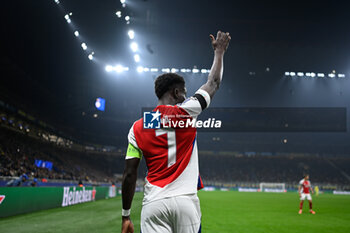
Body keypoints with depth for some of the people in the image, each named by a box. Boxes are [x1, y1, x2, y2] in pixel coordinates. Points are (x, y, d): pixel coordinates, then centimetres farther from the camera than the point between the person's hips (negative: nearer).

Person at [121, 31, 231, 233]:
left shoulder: (137, 128, 6)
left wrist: (126, 216, 12)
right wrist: (219, 51, 32)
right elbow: (214, 83, 15)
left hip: (153, 204, 2)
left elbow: (130, 174, 4)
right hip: (185, 201, -2)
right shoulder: (185, 112, 0)